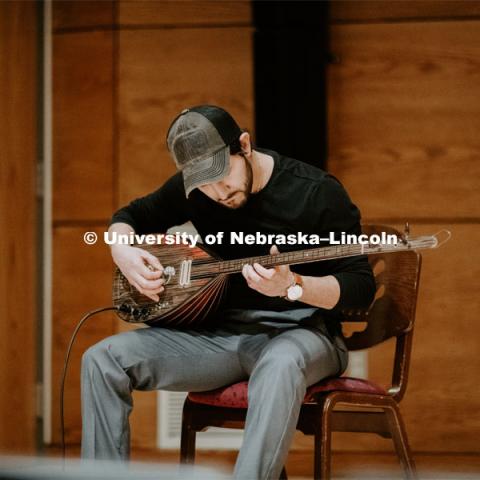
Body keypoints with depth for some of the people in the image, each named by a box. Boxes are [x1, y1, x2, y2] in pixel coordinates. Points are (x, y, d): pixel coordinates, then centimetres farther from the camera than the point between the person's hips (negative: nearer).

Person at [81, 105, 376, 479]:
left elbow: (361, 287, -13)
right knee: (103, 360, -15)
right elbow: (129, 216, 20)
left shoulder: (318, 192, -12)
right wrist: (123, 253, -5)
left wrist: (292, 286, -33)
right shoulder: (193, 187, 3)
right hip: (219, 331, 5)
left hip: (297, 333, -5)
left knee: (280, 366, -43)